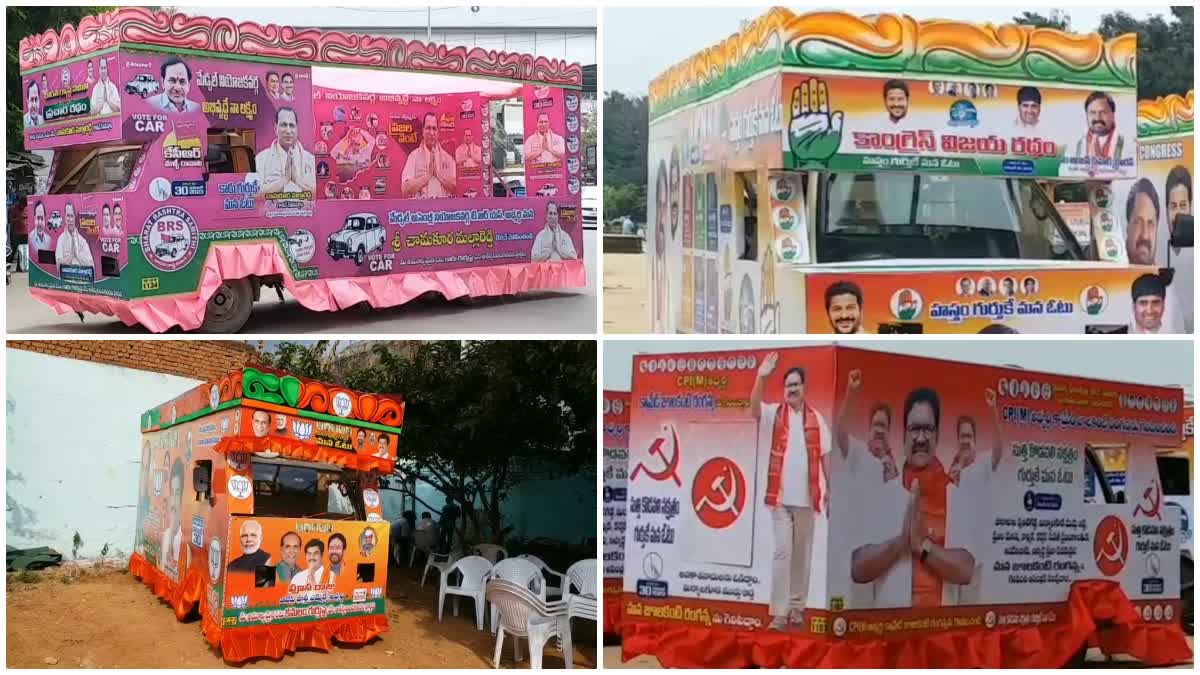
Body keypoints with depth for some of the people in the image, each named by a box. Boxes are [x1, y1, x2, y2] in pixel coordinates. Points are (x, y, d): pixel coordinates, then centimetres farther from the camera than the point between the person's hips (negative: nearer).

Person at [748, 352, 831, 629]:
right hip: (780, 496, -2)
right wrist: (761, 377, -33)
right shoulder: (775, 414, 1)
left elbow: (824, 455, 9)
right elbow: (754, 408, -19)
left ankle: (797, 606, 20)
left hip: (806, 497, 2)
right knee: (782, 551, -5)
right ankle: (779, 611, -5)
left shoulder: (816, 419, 6)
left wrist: (830, 488, 4)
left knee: (802, 553, 10)